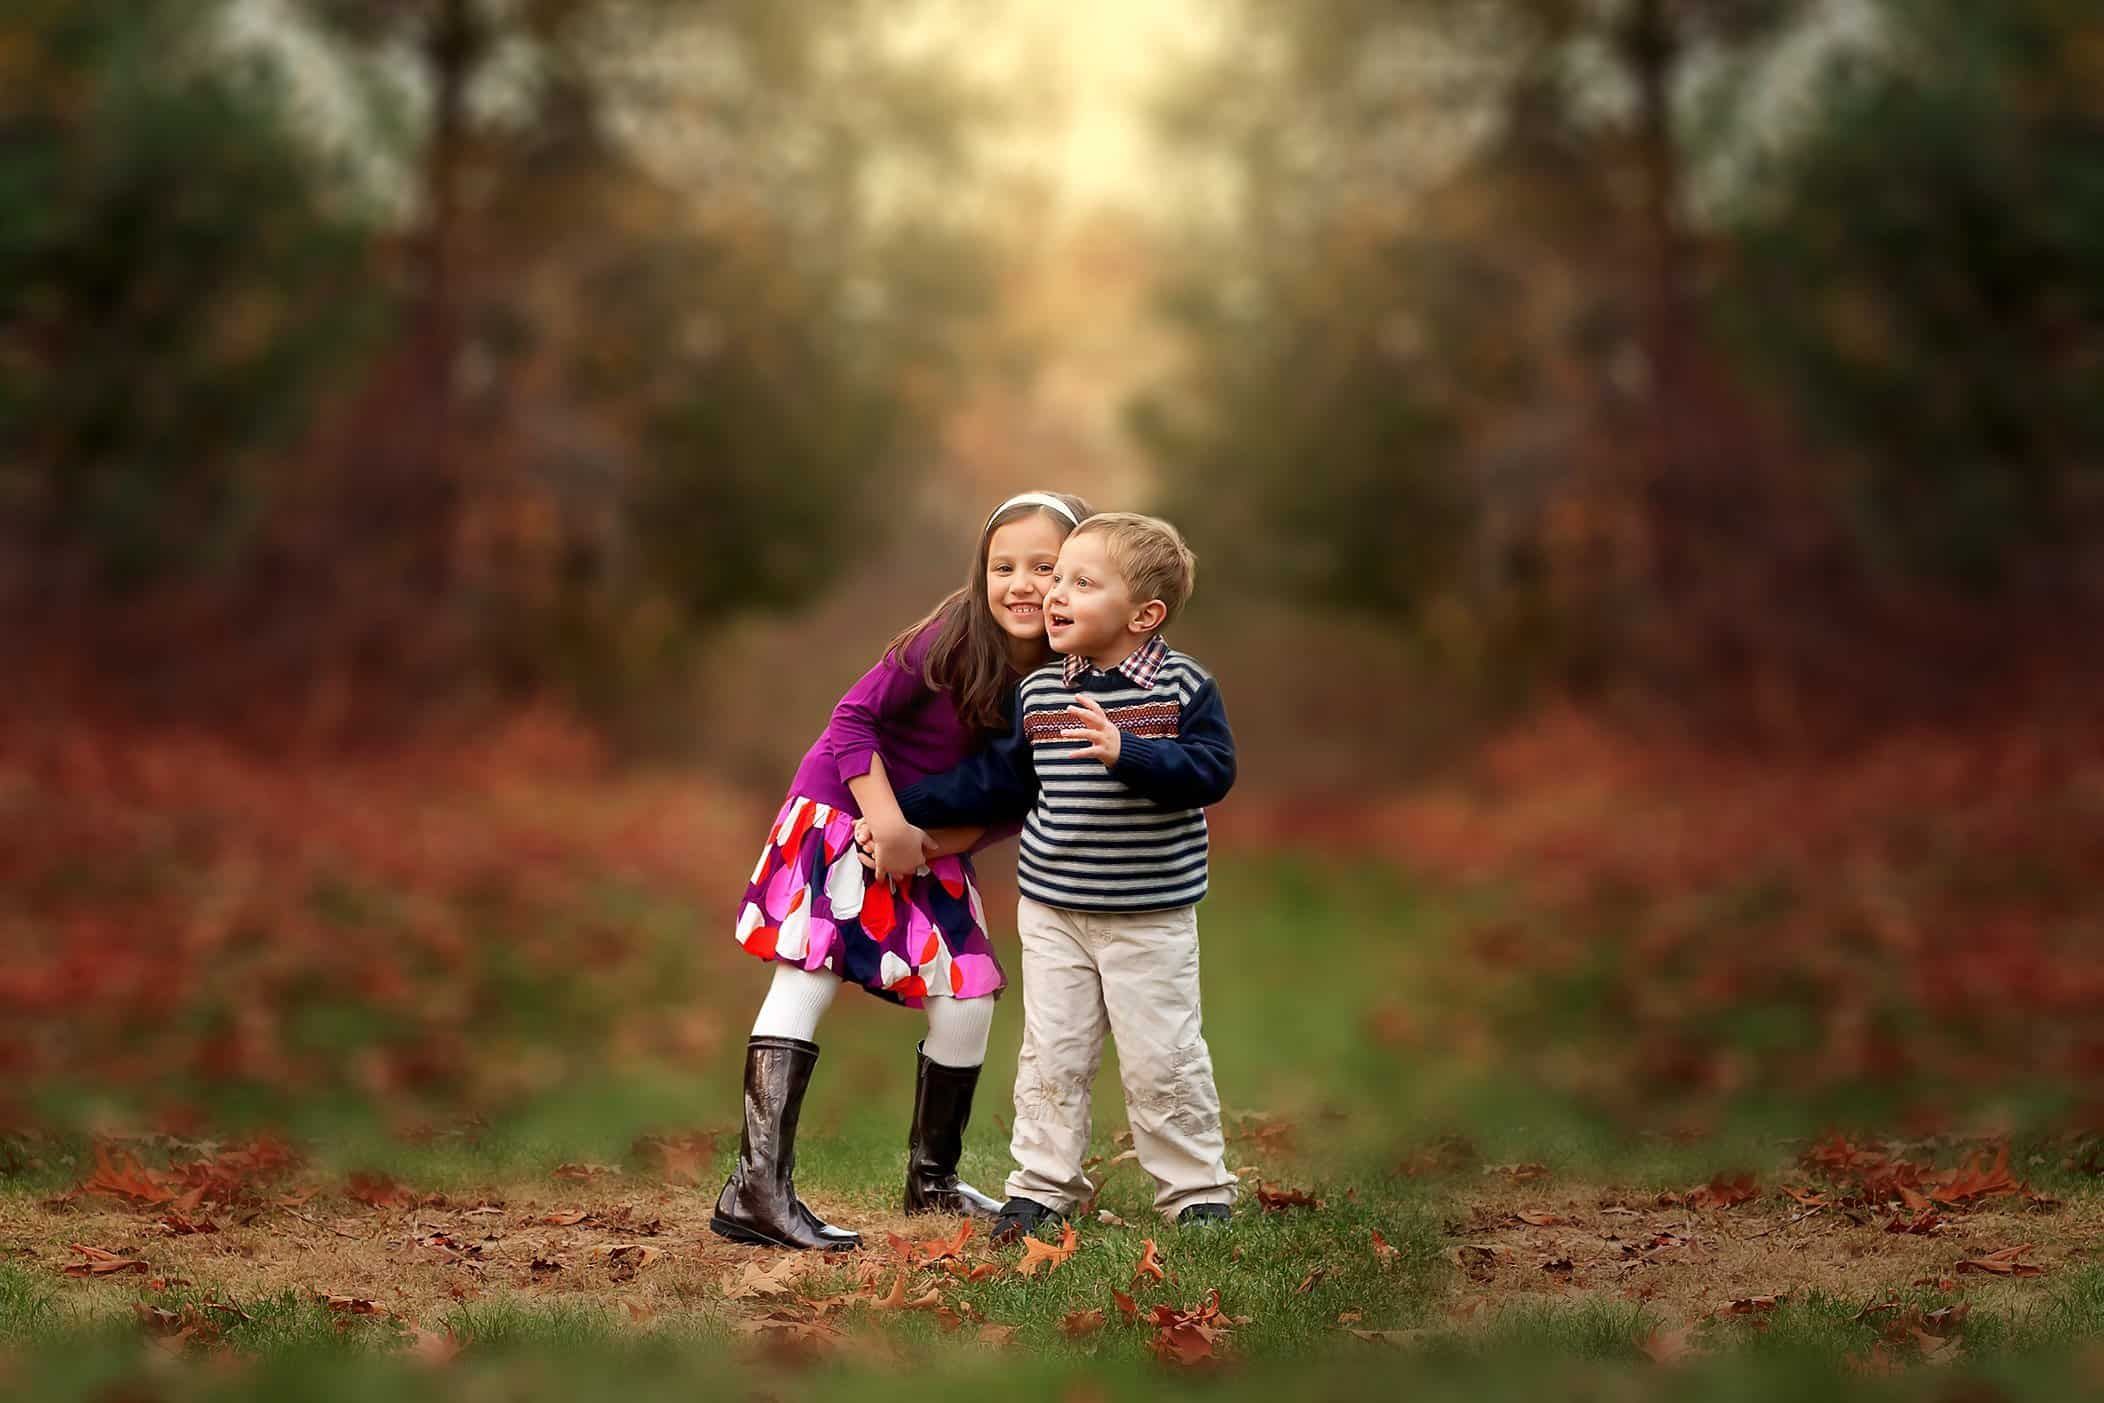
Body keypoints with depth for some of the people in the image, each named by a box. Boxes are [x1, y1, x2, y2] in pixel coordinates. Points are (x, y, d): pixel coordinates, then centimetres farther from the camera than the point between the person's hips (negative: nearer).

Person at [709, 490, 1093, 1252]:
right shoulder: (953, 641, -22)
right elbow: (853, 717, -19)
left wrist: (929, 844, -17)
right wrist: (888, 823, -26)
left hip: (934, 848, 6)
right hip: (842, 815, -6)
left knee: (968, 1003, 4)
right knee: (806, 977, -16)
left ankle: (932, 1180, 24)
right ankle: (757, 1190, -19)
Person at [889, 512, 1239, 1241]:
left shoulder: (1183, 687, -10)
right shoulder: (1038, 694, 2)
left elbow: (1211, 770, -20)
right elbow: (995, 780, 12)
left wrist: (1127, 754, -34)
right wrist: (904, 806, 11)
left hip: (1150, 918, -4)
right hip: (1052, 909, 4)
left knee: (1162, 1059, 2)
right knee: (1051, 1056, 8)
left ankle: (1198, 1189, 16)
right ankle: (1042, 1186, 19)